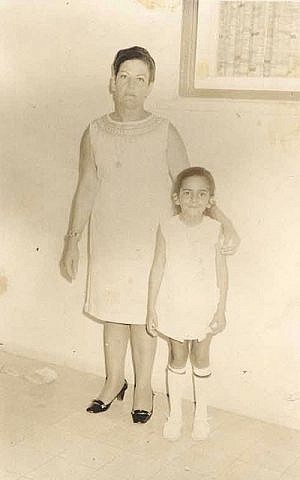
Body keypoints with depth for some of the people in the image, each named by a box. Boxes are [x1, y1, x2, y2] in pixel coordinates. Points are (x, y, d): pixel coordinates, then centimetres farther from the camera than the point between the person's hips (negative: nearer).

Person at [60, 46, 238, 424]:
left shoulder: (165, 133, -8)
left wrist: (224, 221, -19)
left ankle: (143, 387, 29)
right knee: (112, 315, 15)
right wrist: (72, 242, 5)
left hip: (150, 245, -2)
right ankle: (114, 381, 36)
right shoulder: (95, 133, -2)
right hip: (106, 244, 2)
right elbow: (85, 191, 4)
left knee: (142, 319, 9)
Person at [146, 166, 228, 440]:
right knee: (178, 357, 13)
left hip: (204, 306, 0)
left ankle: (201, 413, 32)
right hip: (174, 305, 0)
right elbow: (158, 268, -4)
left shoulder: (214, 229, -9)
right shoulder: (167, 228, -9)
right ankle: (175, 413, 30)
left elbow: (221, 271, -3)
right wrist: (151, 309, -2)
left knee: (200, 356, 13)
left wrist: (221, 310, -4)